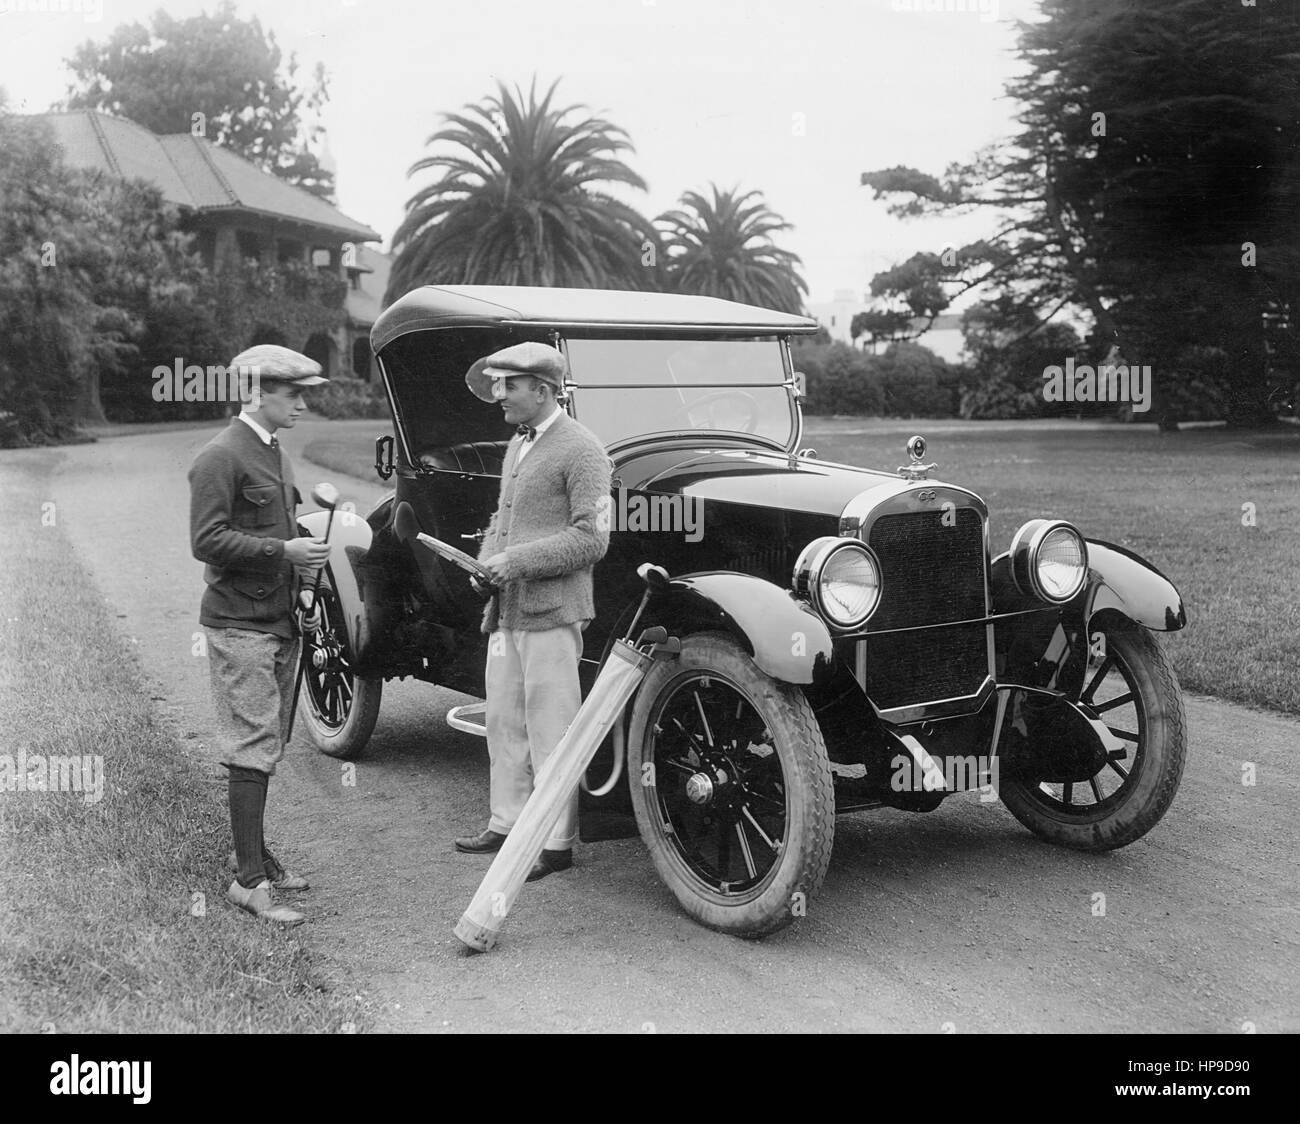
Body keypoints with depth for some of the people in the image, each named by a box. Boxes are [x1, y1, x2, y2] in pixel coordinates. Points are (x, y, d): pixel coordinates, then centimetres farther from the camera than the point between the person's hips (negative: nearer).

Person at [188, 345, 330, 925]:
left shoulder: (275, 454, 17)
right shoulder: (221, 457, -12)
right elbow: (207, 541, -19)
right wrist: (282, 551, -21)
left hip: (279, 622, 9)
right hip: (239, 624, -9)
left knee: (267, 747, 14)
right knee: (253, 749, -8)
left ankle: (256, 857, 24)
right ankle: (248, 881, -3)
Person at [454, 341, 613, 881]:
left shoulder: (580, 450, -11)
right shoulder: (517, 444, 17)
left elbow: (591, 538, -17)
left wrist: (518, 560, -19)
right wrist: (486, 561, 7)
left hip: (551, 613, -9)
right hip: (506, 610, 9)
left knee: (550, 731, -3)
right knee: (505, 722, 15)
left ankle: (556, 843, 6)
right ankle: (507, 823, 28)